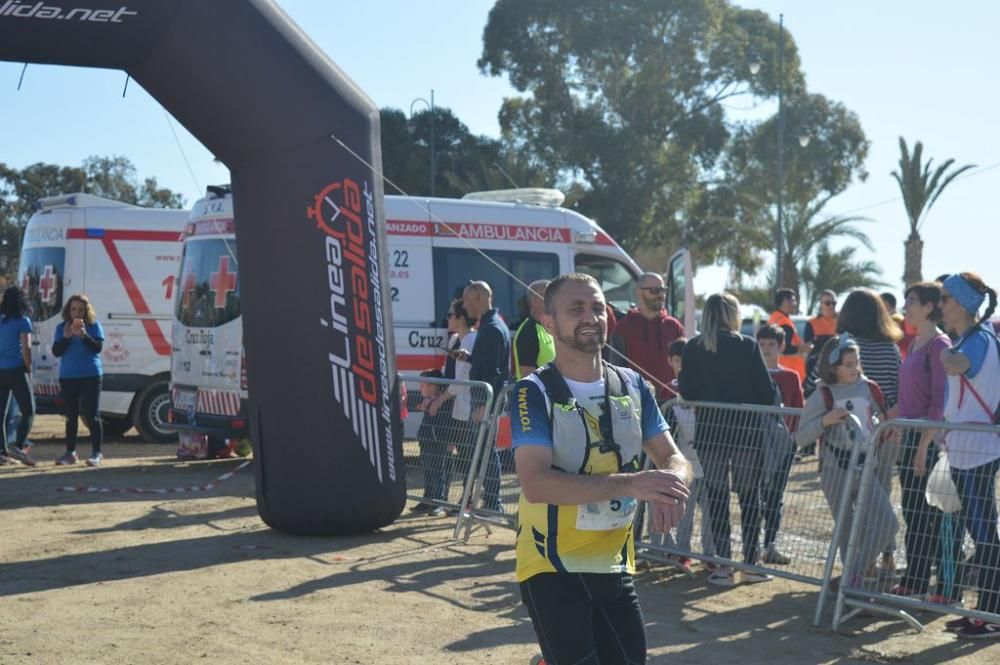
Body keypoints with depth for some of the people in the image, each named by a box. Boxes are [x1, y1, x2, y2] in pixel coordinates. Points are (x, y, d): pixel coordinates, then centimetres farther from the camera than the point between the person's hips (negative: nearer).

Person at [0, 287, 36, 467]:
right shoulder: (23, 321, -6)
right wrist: (29, 370, 0)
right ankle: (18, 447, -15)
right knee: (28, 411, 0)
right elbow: (26, 348, -12)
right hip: (16, 371, -6)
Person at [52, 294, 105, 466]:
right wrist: (66, 337, -14)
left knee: (92, 415, -5)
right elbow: (56, 352, 1)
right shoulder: (61, 327, 6)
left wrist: (84, 335, -24)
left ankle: (96, 453, -3)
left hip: (90, 376, -3)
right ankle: (70, 452, 15)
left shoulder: (94, 326, -1)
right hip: (67, 377, 3)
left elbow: (98, 347, -11)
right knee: (71, 415, 9)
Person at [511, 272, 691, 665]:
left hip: (615, 564, 6)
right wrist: (629, 484, -32)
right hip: (552, 567, -6)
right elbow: (535, 484, -25)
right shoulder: (533, 393, -14)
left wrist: (669, 487, -19)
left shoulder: (632, 386, 5)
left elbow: (674, 459, 6)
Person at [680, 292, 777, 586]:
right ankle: (751, 564, 11)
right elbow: (766, 391, -7)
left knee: (716, 497, 7)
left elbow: (687, 392, 0)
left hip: (709, 432, 1)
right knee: (750, 496, 9)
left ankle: (724, 566, 6)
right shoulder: (747, 346, -6)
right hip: (746, 430, -1)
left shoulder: (693, 348, -2)